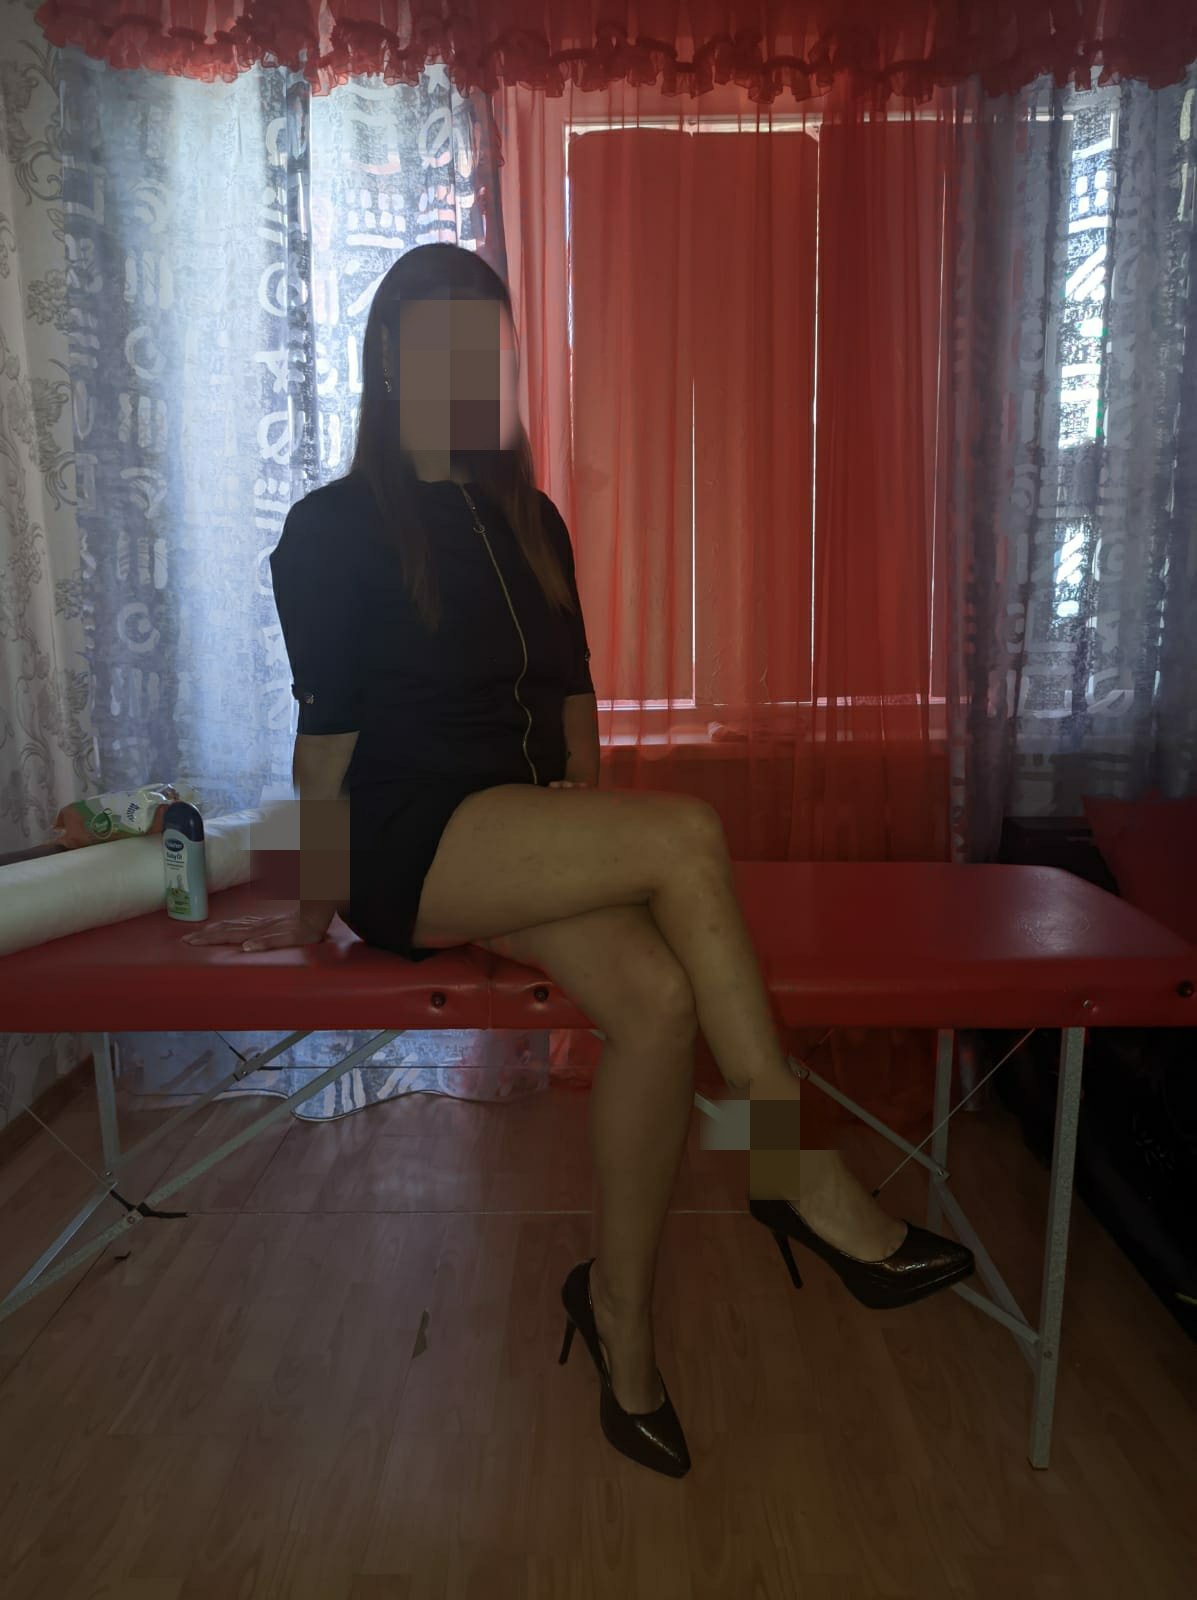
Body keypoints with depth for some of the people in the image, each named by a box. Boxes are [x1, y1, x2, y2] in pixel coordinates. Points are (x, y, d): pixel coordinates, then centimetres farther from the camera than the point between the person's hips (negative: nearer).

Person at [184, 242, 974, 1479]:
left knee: (657, 996, -25)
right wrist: (314, 907, 0)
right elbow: (328, 730, -3)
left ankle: (621, 1310, -7)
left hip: (525, 837, 5)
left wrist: (593, 846, 12)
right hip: (403, 842, -5)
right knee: (687, 831, -28)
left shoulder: (531, 521, 17)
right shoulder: (334, 529, 1)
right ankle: (795, 1167, -16)